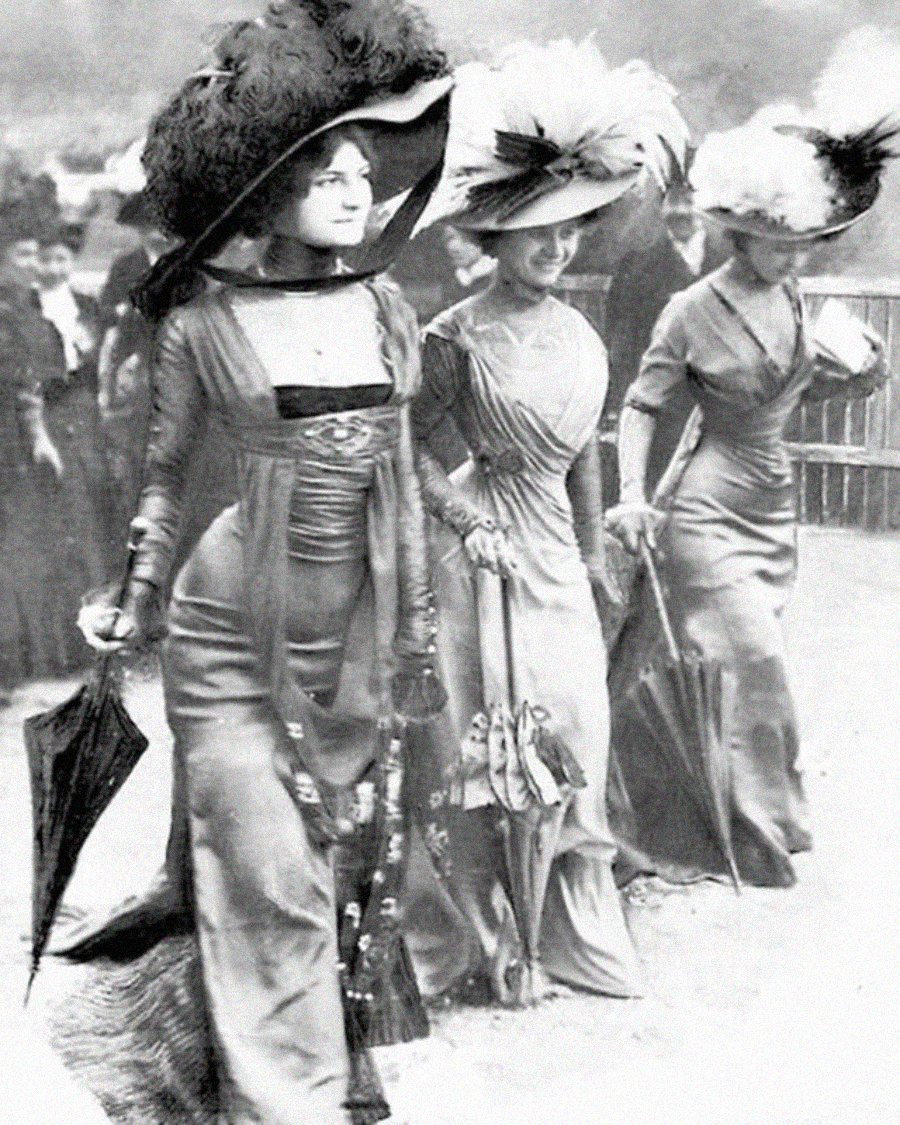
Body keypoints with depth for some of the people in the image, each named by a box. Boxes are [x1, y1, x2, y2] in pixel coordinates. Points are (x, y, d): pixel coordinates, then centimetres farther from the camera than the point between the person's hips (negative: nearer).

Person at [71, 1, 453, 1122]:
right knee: (269, 877, -2)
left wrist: (416, 620, 16)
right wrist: (139, 603, 8)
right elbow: (164, 472, 5)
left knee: (361, 854, 13)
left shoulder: (386, 308, 5)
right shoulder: (205, 318, -7)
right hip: (238, 632, -4)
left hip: (359, 633, 4)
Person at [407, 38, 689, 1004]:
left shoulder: (580, 335, 6)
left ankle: (573, 933, 26)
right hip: (492, 560, -6)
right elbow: (409, 446, -7)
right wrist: (464, 516, -15)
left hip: (559, 558, 6)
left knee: (577, 737, 10)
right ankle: (503, 943, 19)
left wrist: (593, 556, 19)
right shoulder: (460, 334, -12)